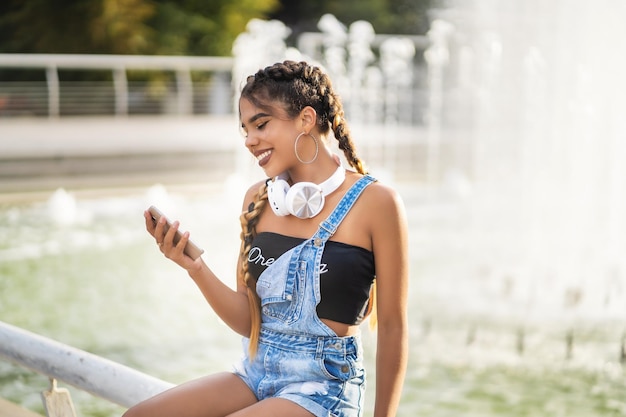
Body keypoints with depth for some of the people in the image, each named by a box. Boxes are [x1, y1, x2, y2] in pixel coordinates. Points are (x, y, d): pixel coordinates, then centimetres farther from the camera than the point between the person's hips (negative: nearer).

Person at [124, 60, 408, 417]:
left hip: (322, 387, -5)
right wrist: (196, 268, -10)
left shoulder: (375, 202, -9)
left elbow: (392, 327, -4)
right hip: (255, 375, 5)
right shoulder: (258, 200, 6)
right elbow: (249, 322, 6)